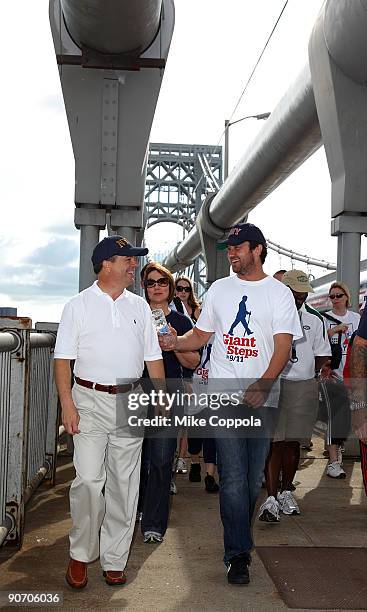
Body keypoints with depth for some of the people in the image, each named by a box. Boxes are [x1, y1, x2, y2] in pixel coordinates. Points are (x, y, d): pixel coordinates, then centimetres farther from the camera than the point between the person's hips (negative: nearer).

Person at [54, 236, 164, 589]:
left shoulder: (139, 306, 11)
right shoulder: (78, 305, 1)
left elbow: (153, 357, 14)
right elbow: (63, 359, -2)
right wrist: (67, 405, -11)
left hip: (131, 402, 4)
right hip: (90, 401, -3)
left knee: (124, 484, 6)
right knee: (89, 481, -11)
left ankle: (113, 559, 18)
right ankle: (80, 554, 11)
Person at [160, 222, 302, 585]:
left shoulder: (279, 293, 3)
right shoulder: (219, 289, 11)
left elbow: (282, 348, -6)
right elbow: (201, 335, 16)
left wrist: (262, 385, -21)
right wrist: (173, 342, -4)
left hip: (262, 398, 0)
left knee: (252, 479, 9)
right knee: (233, 479, -6)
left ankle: (238, 539, 29)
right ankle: (238, 554, 1)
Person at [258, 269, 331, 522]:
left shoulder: (315, 319, 12)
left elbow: (321, 354, 19)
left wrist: (322, 367, 2)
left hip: (305, 386, 4)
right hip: (273, 384, -4)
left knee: (293, 442, 12)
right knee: (274, 442, -7)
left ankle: (286, 492, 26)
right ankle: (271, 498, -4)